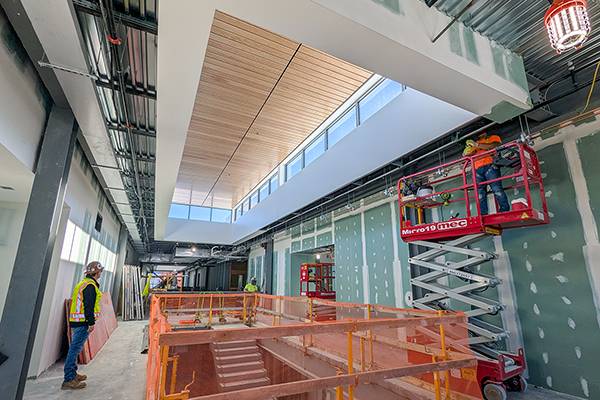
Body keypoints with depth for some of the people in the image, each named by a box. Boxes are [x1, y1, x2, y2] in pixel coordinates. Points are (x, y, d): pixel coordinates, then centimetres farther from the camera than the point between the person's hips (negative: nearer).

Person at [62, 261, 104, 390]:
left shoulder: (83, 283, 17)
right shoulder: (90, 285, -16)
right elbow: (89, 306, -21)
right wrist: (91, 323, -18)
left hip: (75, 321, 11)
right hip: (83, 322, -11)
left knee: (74, 349, 18)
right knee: (75, 349, -6)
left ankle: (72, 374, 29)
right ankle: (68, 380, -2)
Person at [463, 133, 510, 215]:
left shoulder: (493, 137, 22)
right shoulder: (475, 143, 32)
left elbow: (495, 146, 0)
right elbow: (464, 154, 24)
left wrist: (478, 145, 0)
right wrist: (470, 146, 6)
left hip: (489, 166, -3)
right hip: (477, 169, 4)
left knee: (496, 189, -16)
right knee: (480, 193, -7)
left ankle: (505, 211, -19)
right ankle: (483, 215, -12)